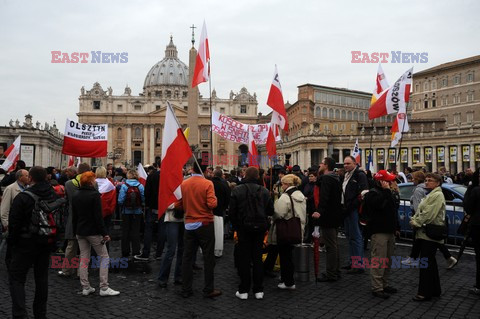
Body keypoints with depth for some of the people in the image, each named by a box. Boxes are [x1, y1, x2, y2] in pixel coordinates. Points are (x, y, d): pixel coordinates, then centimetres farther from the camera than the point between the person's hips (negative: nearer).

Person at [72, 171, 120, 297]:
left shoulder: (75, 196, 8)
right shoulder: (94, 195, -15)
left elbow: (74, 216, 14)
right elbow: (98, 216, -18)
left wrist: (75, 231, 22)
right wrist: (104, 233, -15)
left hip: (80, 232, 7)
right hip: (93, 232, -7)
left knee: (84, 259, 11)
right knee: (104, 257, 1)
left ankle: (85, 287, 14)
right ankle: (104, 288, 0)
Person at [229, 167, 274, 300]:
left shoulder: (237, 191, -10)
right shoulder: (264, 191, -3)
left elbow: (232, 211, -9)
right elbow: (270, 211, -1)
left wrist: (236, 226, 6)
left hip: (244, 228, -2)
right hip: (260, 227, 2)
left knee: (244, 259, 6)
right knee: (257, 258, 11)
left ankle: (243, 290, 10)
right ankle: (258, 290, 15)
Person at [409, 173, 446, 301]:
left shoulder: (437, 195, -13)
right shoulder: (430, 194, 19)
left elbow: (428, 214, -20)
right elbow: (420, 211, 18)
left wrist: (416, 223, -10)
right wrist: (414, 220, 2)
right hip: (425, 233, 10)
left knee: (426, 263, -6)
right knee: (430, 263, 17)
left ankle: (425, 293, 0)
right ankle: (435, 290, 27)